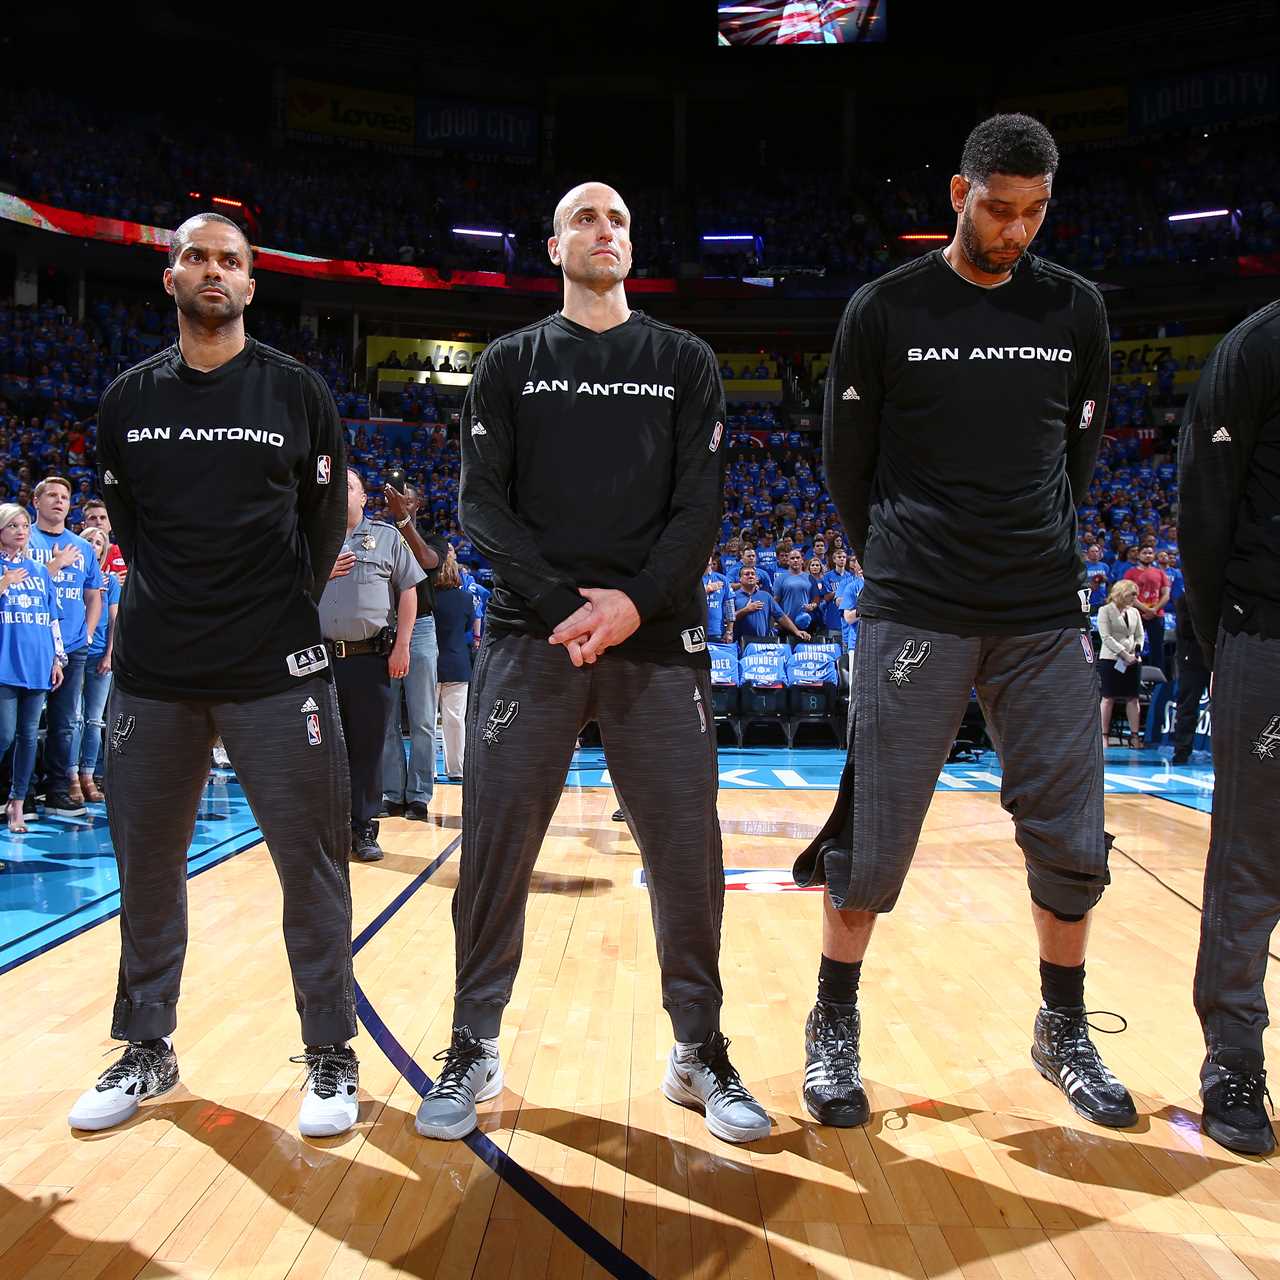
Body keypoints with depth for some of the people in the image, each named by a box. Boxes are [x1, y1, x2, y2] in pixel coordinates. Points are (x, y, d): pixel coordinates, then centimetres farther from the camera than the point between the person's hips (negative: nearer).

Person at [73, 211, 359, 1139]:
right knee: (146, 868, 10)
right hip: (152, 671, 3)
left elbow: (325, 522, 7)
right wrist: (169, 606, 10)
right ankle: (147, 1051, 26)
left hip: (276, 670, -3)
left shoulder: (298, 392, 2)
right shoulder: (128, 398, 9)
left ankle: (331, 1055, 13)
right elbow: (126, 522, 17)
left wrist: (284, 612, 6)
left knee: (311, 862, 0)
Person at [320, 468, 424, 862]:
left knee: (368, 747, 1)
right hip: (322, 657, 2)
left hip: (372, 658, -2)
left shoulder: (386, 536, 9)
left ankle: (364, 830, 10)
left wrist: (402, 647, -4)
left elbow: (408, 591, 4)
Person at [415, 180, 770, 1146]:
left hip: (659, 638, 0)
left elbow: (701, 505, 3)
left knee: (687, 849, 1)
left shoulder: (684, 362, 13)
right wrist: (564, 605, -12)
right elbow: (482, 503, 2)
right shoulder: (510, 363, 12)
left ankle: (701, 1053, 16)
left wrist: (634, 604, -13)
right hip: (530, 634, 0)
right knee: (496, 842, 1)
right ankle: (474, 1050, 15)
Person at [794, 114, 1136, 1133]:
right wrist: (896, 566, 9)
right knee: (873, 837, 0)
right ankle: (835, 1029, 19)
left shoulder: (1077, 309, 7)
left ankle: (1064, 1032, 27)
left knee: (1072, 841, 6)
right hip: (913, 617, -3)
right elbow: (846, 463, 6)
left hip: (1046, 617, 3)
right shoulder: (885, 311, -1)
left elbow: (1080, 450, 16)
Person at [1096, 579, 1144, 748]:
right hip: (1111, 659, -5)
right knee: (1108, 698, -2)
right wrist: (1124, 654, -16)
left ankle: (1135, 735, 6)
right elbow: (1106, 637, -11)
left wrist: (1137, 652, -4)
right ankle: (1103, 735, 2)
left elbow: (1139, 635, 15)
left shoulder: (1134, 612, 13)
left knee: (1132, 697, 4)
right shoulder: (1105, 610, -3)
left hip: (1132, 660, 5)